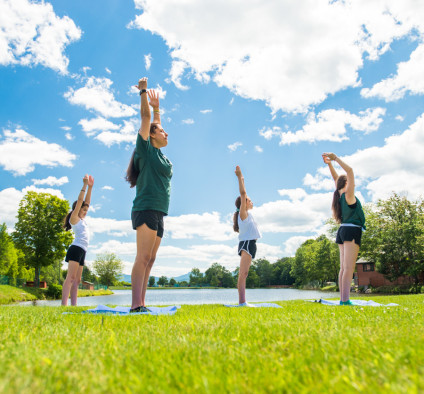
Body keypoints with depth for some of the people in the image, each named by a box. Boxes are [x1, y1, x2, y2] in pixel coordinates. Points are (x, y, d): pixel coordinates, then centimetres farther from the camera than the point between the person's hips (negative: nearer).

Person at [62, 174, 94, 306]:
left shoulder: (82, 220, 25)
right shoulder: (74, 218, 4)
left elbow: (87, 202, 25)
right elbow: (79, 201, -3)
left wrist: (90, 187, 25)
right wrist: (85, 185, -3)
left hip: (82, 251, 9)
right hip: (76, 249, -9)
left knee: (77, 280, 3)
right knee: (71, 277, -17)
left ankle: (73, 305, 2)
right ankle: (64, 304, -24)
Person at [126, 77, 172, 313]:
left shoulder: (159, 154, 22)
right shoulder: (146, 149, 1)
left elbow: (155, 125, 36)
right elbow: (145, 120, 0)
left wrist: (156, 108, 40)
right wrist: (143, 92, 6)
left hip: (158, 213, 9)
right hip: (146, 208, -9)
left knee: (149, 260, 3)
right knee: (143, 257, -15)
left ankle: (141, 305, 5)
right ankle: (136, 305, -18)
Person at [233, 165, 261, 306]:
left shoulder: (245, 213, 20)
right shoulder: (243, 213, -3)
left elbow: (243, 194, 32)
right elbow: (242, 194, -13)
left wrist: (242, 180, 34)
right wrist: (239, 177, -12)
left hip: (248, 244, 10)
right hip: (247, 243, -10)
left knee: (244, 273, 5)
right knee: (243, 273, -15)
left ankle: (242, 302, 5)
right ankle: (242, 302, -21)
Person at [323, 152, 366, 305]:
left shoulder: (341, 195, 14)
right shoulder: (348, 194, -7)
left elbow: (336, 178, 26)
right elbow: (350, 171, -11)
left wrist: (329, 164, 23)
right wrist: (335, 158, -7)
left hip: (343, 230, 9)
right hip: (352, 230, -9)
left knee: (344, 268, 5)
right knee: (349, 267, -14)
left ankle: (343, 299, 5)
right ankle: (345, 300, -19)